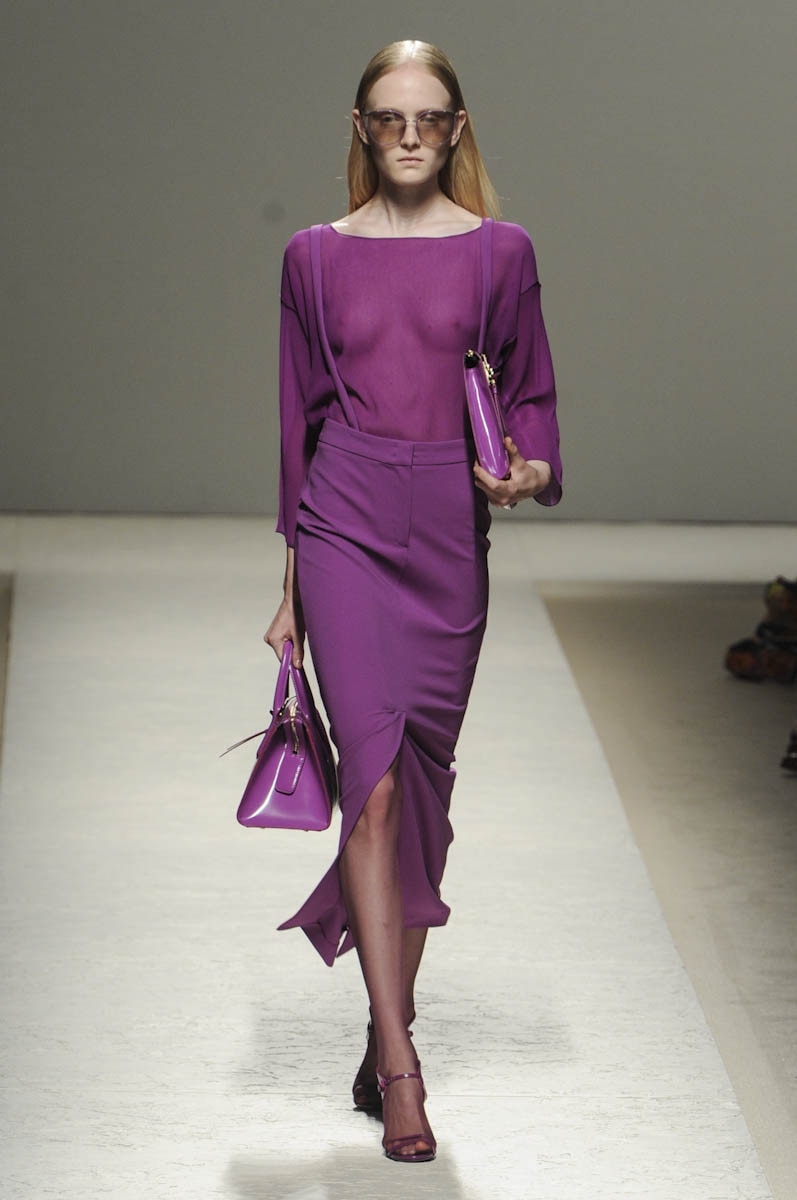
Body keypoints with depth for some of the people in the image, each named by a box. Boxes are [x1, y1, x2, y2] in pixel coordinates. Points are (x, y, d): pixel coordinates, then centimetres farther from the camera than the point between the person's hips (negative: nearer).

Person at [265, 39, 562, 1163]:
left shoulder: (499, 251, 5)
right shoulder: (317, 256, 6)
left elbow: (531, 391, 11)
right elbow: (301, 415, 10)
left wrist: (533, 468, -12)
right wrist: (293, 584, 11)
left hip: (450, 533, 1)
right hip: (346, 522, -1)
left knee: (423, 788, 7)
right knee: (375, 780, -13)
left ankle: (388, 1038, 20)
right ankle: (400, 1065, -13)